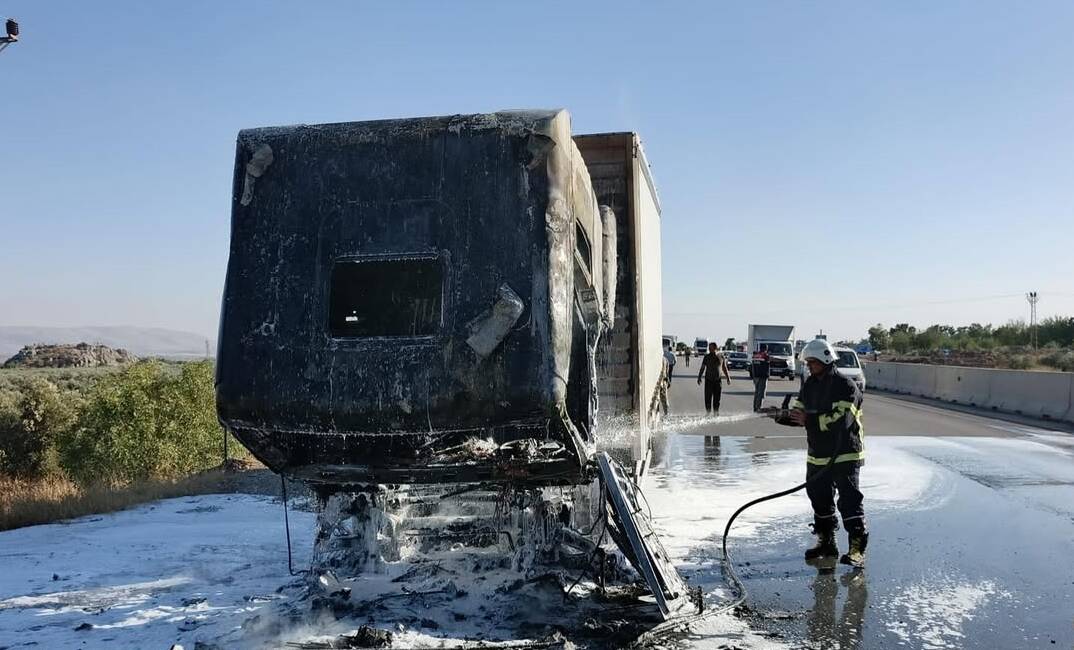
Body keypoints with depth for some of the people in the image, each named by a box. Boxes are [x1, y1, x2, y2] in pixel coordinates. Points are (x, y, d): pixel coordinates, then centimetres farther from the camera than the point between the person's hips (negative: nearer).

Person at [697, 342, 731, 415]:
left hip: (718, 380, 0)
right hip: (708, 380, 0)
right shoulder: (706, 357, 4)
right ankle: (708, 412, 5)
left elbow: (724, 368, 13)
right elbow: (702, 368, 7)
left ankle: (716, 413, 11)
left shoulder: (721, 357, 5)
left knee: (717, 398, 2)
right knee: (708, 398, -3)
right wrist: (699, 378, -1)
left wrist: (728, 378, 10)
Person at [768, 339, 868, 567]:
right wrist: (782, 416, -11)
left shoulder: (846, 386, -15)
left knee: (849, 500, -9)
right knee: (820, 500, 15)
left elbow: (841, 419, -25)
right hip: (817, 457, 8)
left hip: (845, 456, -8)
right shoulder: (809, 386, 9)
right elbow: (798, 414, 10)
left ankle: (857, 549, -5)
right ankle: (826, 542, 28)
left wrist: (809, 420, -27)